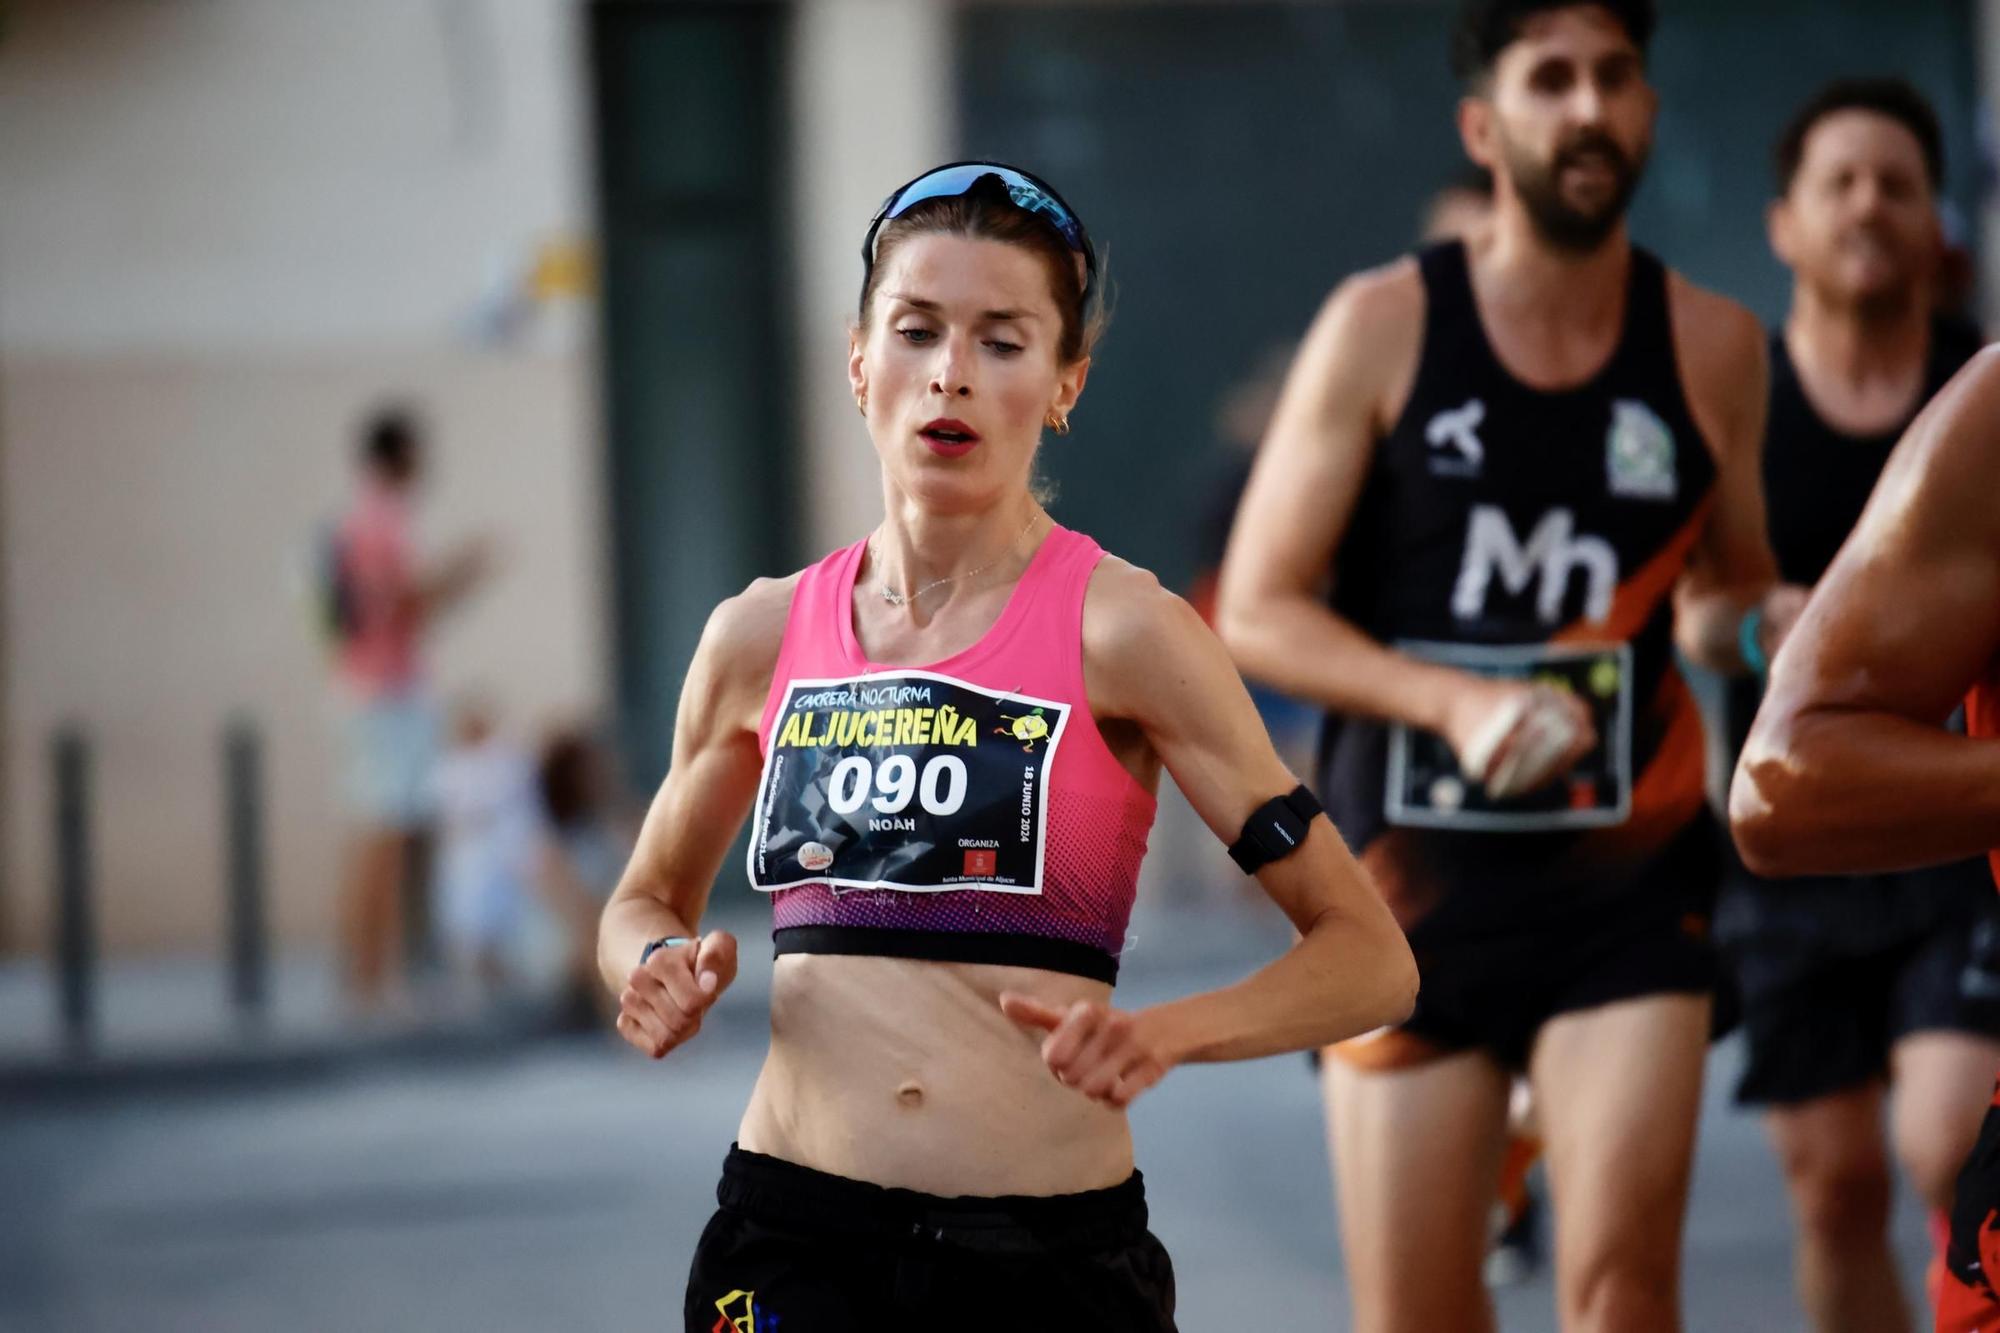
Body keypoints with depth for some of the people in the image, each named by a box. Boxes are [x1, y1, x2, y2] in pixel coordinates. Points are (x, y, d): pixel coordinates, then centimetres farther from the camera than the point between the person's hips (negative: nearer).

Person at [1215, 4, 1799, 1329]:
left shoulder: (1712, 346, 4)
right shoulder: (1383, 326, -3)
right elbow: (1257, 609, -4)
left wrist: (1760, 621, -4)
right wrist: (1454, 702, -18)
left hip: (1629, 878, 1)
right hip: (1412, 873, -1)